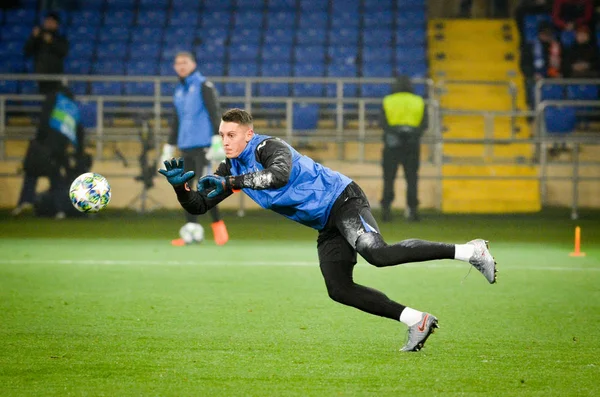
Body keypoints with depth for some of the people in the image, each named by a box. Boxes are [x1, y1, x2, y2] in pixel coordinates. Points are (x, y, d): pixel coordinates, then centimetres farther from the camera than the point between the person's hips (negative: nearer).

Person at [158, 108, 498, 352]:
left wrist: (229, 183, -41)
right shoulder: (231, 168, 6)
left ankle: (468, 251, -26)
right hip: (327, 226, 9)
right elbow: (198, 206, 7)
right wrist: (180, 184, -13)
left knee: (376, 252, -32)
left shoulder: (269, 147, -18)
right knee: (339, 289, -5)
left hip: (342, 200, -9)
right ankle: (416, 321, 0)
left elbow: (279, 175, -42)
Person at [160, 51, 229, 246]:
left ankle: (217, 224, 0)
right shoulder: (179, 91, 19)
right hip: (185, 146, 7)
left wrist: (217, 140, -17)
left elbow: (214, 113, -9)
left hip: (202, 145, -7)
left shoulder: (204, 86, -2)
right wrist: (169, 148, 24)